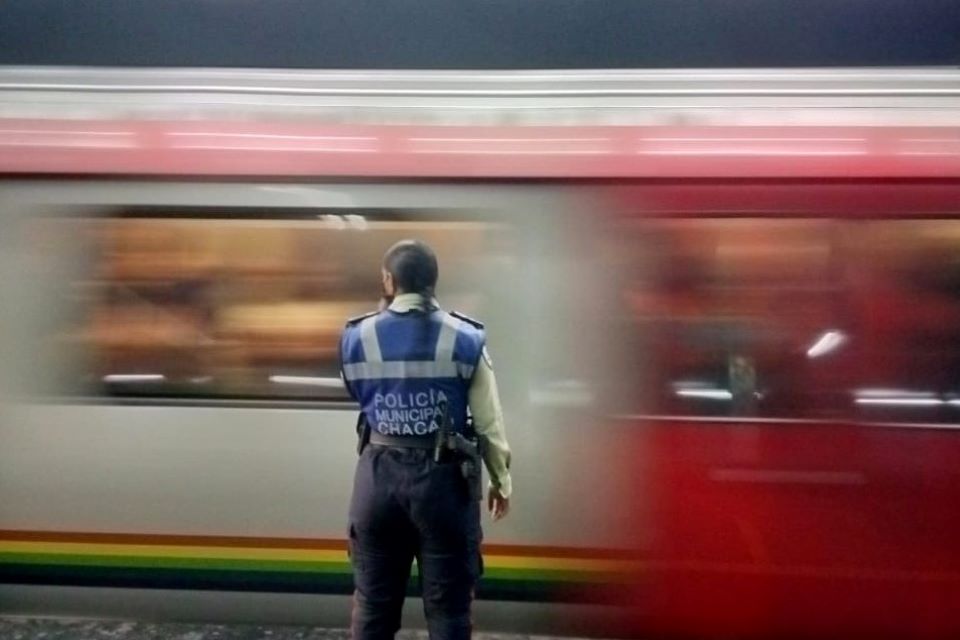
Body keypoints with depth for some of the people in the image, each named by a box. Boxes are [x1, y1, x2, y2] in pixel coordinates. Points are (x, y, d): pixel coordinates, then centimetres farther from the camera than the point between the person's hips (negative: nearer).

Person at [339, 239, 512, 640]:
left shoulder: (356, 337, -2)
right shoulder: (465, 339, -7)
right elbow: (488, 423, -3)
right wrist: (500, 480, 12)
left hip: (380, 475, 2)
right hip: (443, 479, -2)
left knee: (373, 603, 16)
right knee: (448, 607, 10)